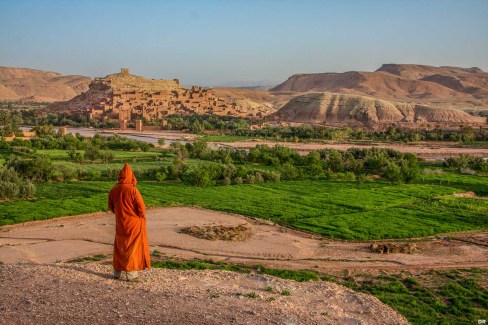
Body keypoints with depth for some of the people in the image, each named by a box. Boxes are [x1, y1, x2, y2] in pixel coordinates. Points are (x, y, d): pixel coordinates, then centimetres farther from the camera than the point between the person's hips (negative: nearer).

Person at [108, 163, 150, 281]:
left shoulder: (114, 190, -3)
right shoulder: (132, 190, -19)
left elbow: (110, 206, 8)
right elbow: (141, 207, -17)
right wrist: (142, 218, 2)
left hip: (120, 223, 5)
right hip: (133, 223, -5)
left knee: (120, 247, 17)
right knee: (133, 248, 6)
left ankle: (118, 272, 24)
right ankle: (130, 274, 8)